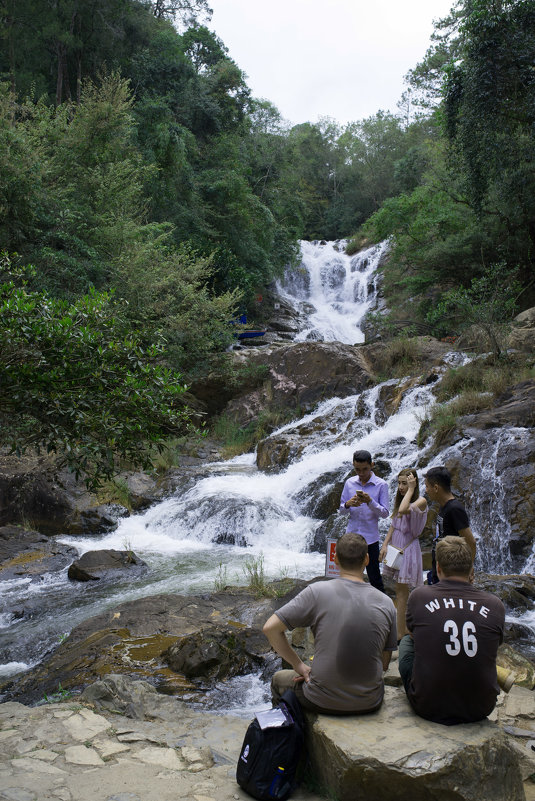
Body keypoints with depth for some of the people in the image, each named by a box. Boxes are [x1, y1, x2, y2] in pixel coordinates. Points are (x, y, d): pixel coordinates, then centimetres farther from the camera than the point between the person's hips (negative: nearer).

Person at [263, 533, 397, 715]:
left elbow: (270, 628, -12)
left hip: (322, 702, -3)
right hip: (370, 704, 3)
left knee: (279, 679, 29)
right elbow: (384, 664, 3)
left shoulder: (317, 592, -14)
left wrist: (298, 665, 0)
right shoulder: (386, 603, -5)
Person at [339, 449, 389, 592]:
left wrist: (370, 501, -24)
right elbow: (342, 509, 8)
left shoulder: (381, 485, -6)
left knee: (374, 577, 3)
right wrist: (348, 504, -15)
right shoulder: (349, 483, 4)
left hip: (370, 538, -3)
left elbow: (385, 513, -7)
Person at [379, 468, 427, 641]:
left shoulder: (421, 501, -15)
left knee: (401, 591, -4)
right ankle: (404, 628, 25)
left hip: (408, 549, -8)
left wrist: (411, 489, -26)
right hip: (395, 547, 8)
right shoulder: (400, 499, 9)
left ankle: (400, 634, 2)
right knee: (401, 591, 14)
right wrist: (385, 545, 6)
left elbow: (404, 510, -36)